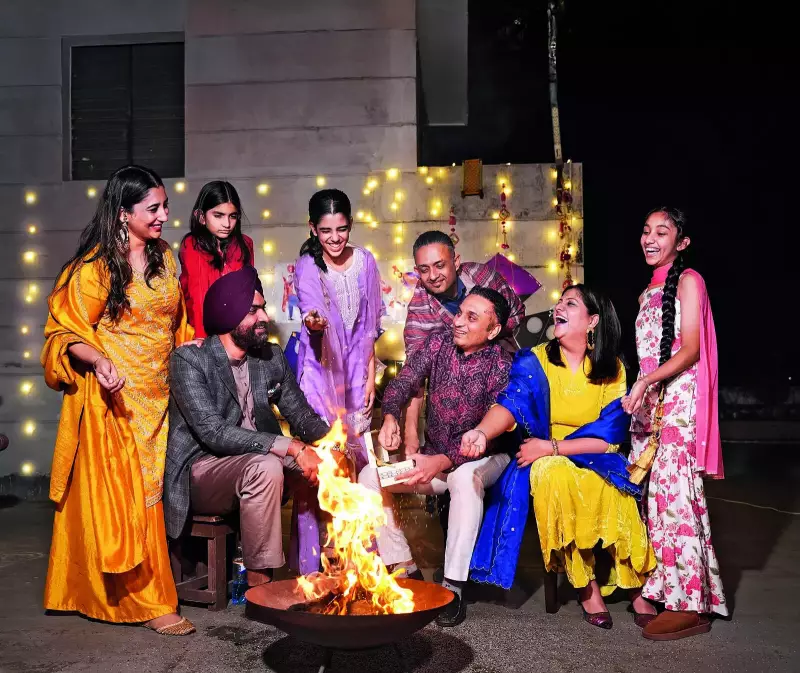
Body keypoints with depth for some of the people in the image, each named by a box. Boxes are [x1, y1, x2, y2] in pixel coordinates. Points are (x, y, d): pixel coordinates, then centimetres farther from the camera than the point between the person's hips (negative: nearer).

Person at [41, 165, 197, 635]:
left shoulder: (164, 258, 9)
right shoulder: (95, 268, -10)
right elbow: (66, 334, -10)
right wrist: (100, 361, -27)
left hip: (159, 398, 6)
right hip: (115, 400, -6)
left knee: (152, 489, 11)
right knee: (123, 495, -2)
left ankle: (150, 589, 25)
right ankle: (146, 601, 8)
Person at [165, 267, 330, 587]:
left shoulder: (272, 358, 6)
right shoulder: (189, 361, -14)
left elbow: (302, 416, 6)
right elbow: (213, 433, -24)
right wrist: (291, 447, -29)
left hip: (257, 464, 7)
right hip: (202, 470, -6)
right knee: (264, 466, -34)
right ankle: (258, 580, -22)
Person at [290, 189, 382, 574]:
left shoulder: (365, 262, 5)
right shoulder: (306, 267, -6)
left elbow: (369, 326, 10)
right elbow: (311, 311, -23)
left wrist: (370, 375, 7)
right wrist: (314, 322, -46)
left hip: (356, 370, 4)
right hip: (319, 368, -3)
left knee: (355, 459, 5)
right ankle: (310, 562, -2)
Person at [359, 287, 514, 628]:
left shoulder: (501, 365, -16)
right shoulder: (438, 344, -2)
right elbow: (401, 384, -6)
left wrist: (443, 462, -33)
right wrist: (390, 417, -29)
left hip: (482, 460, -5)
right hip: (433, 457, 5)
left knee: (464, 478, -39)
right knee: (370, 476, -13)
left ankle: (453, 586, -31)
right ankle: (404, 569, -4)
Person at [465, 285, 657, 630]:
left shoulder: (612, 370, -1)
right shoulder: (535, 361, -3)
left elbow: (608, 437, -9)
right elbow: (510, 403, -21)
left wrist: (551, 446, -21)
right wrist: (482, 432, -43)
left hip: (595, 463, 1)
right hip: (547, 463, 0)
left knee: (615, 491, -32)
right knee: (554, 475, -34)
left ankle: (637, 589, -11)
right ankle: (586, 587, -20)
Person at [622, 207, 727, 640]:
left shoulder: (687, 280, -1)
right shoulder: (647, 293, 20)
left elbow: (690, 349, -12)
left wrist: (646, 380, -24)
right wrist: (638, 391, 7)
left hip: (678, 398, -7)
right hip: (648, 402, 7)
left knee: (673, 490, -11)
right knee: (650, 491, 3)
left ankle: (689, 604, -7)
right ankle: (657, 589, 9)